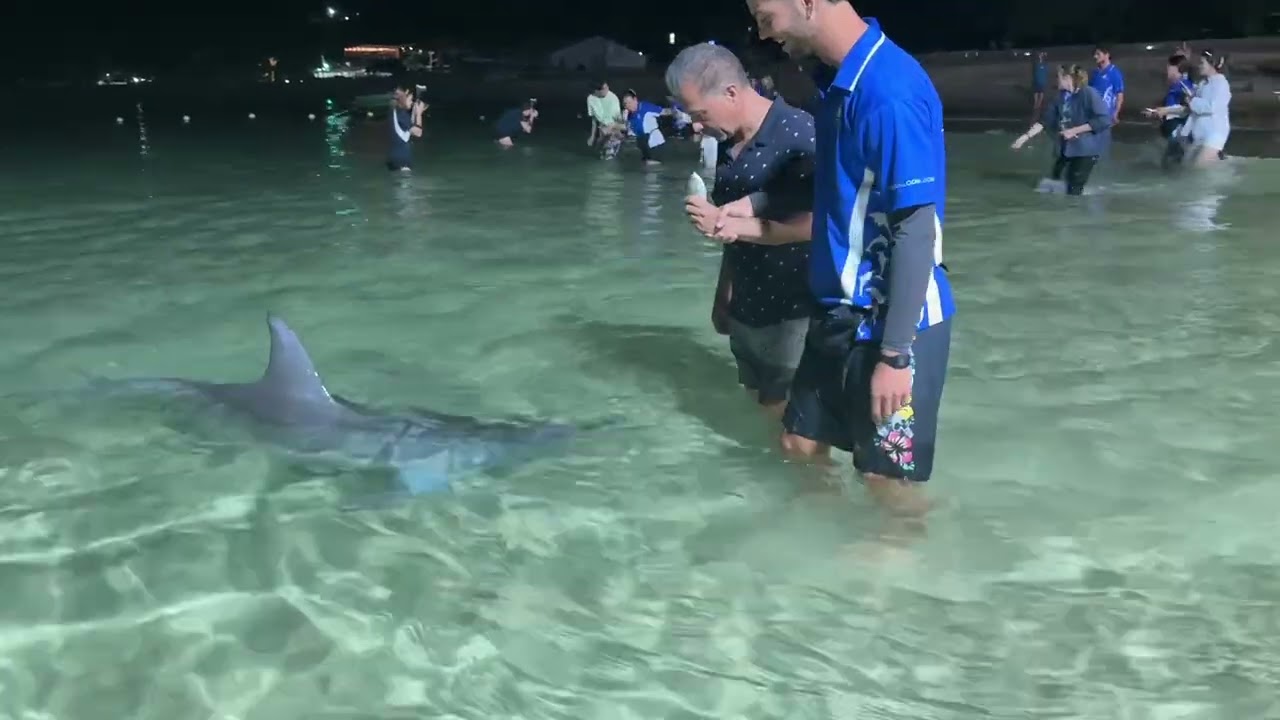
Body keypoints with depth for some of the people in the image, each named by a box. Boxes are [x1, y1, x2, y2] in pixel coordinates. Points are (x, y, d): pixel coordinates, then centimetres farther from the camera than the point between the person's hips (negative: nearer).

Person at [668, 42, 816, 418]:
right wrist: (724, 293, 17)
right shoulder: (729, 146, 7)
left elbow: (814, 224, -25)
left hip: (793, 313, -8)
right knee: (769, 406, 17)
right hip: (747, 309, 8)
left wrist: (729, 224, -23)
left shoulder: (800, 134, -18)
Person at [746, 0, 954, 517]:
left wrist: (894, 354, -21)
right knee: (801, 444, 20)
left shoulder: (890, 92, -24)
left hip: (891, 321, -8)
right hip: (840, 310, 8)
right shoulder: (838, 78, 4)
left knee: (886, 478, 8)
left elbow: (917, 230, -23)